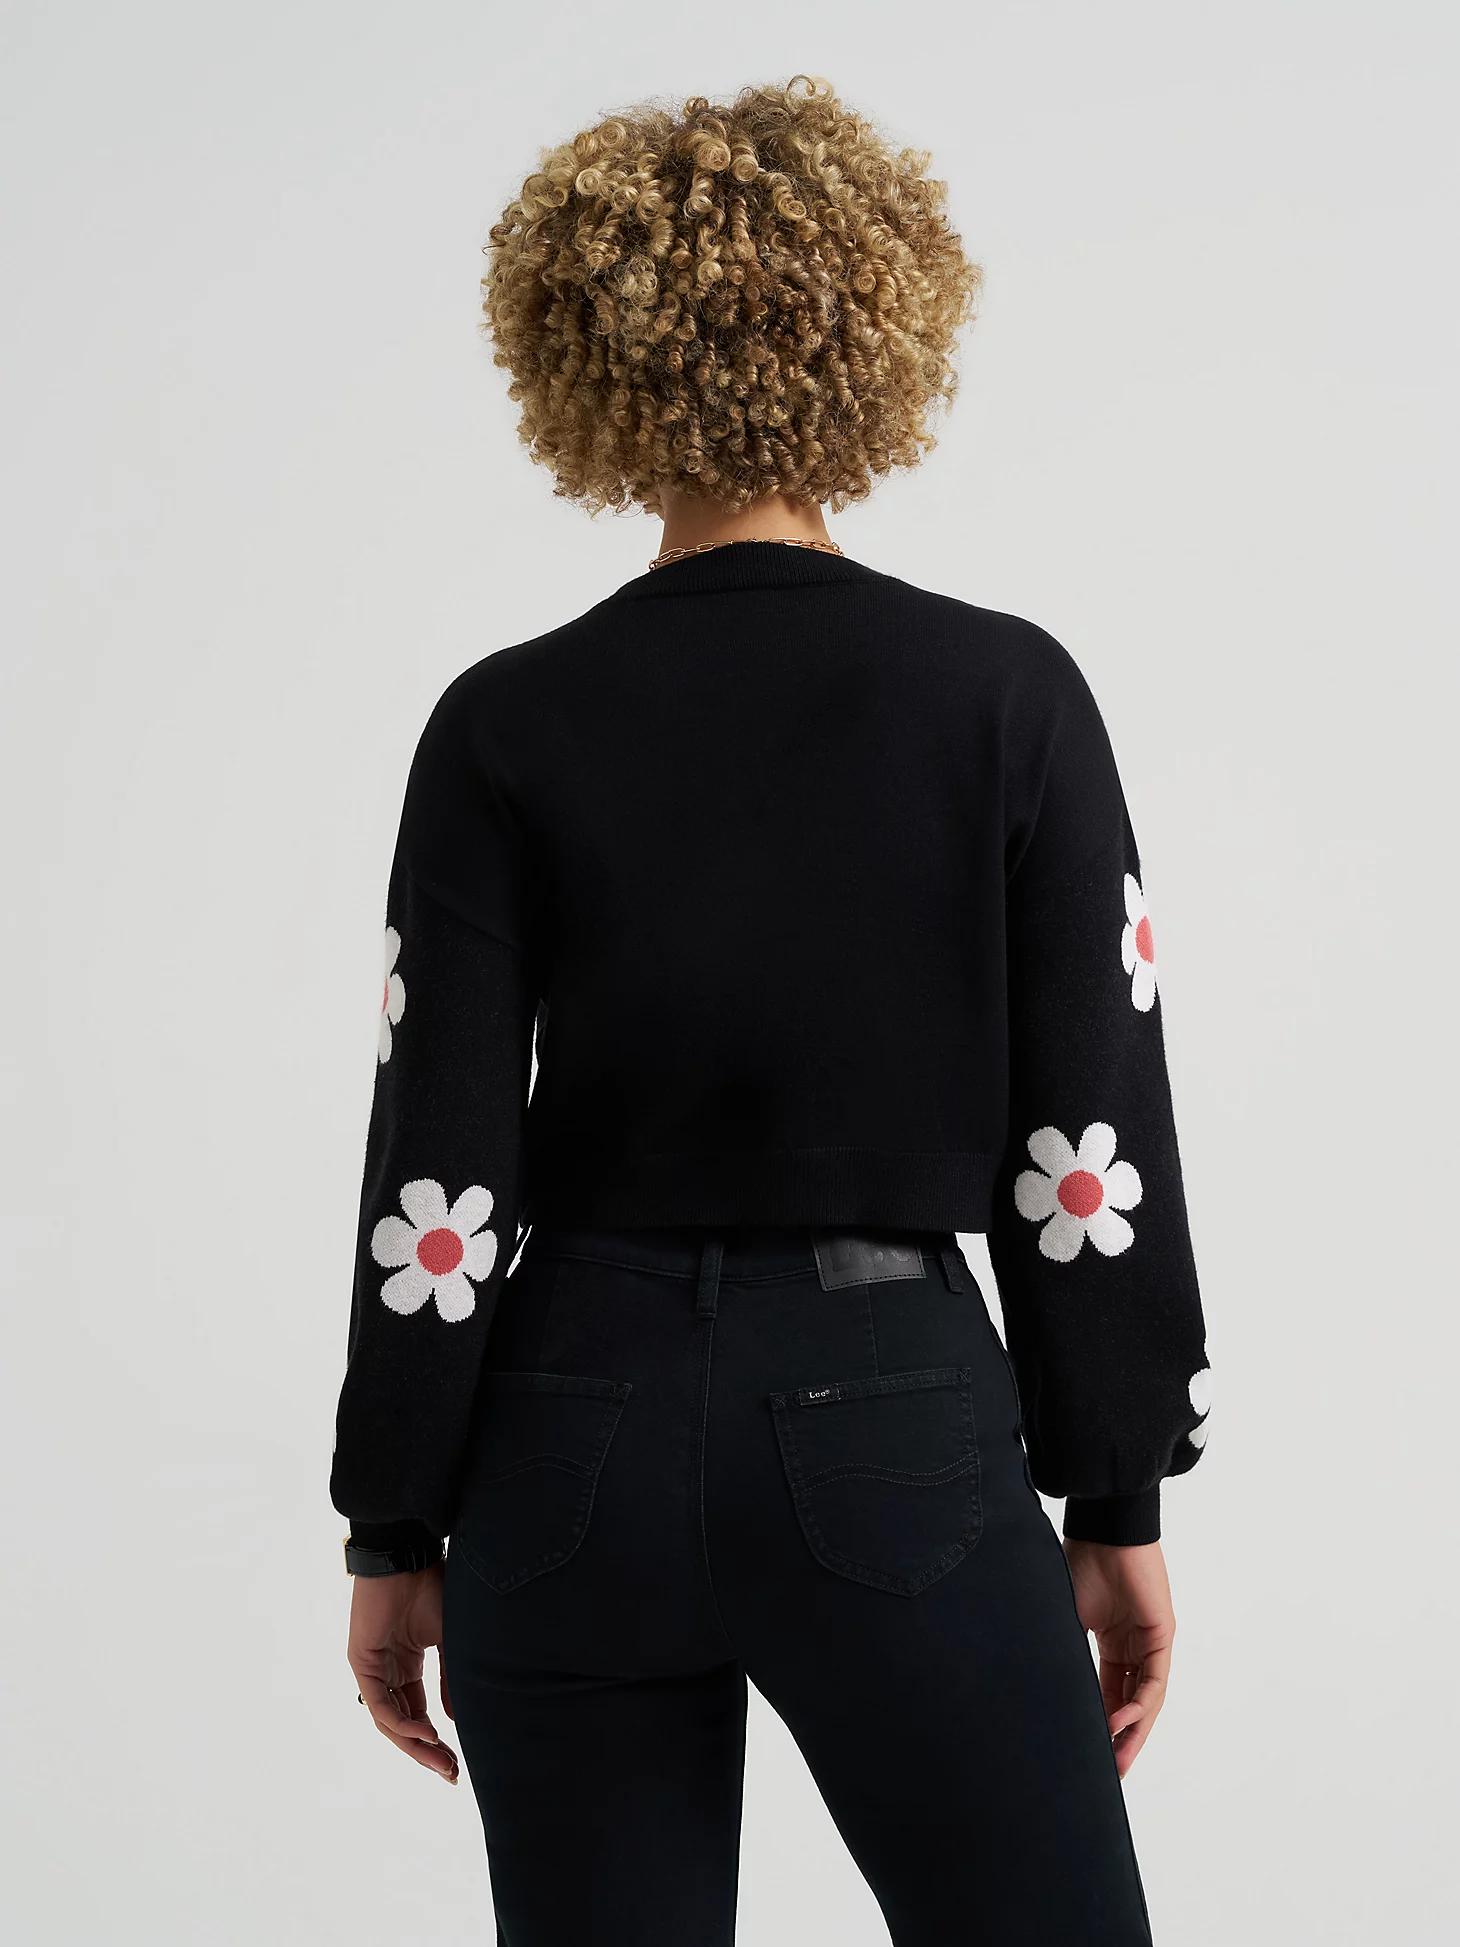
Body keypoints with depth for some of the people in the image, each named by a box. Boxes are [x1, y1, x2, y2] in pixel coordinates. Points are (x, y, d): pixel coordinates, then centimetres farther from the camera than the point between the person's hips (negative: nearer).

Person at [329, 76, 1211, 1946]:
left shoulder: (505, 728, -4)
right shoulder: (1006, 695, -5)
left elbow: (438, 1173, -4)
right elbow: (1094, 1139, -5)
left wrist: (397, 1534, 5)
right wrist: (1119, 1503, 4)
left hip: (580, 1439, 2)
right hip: (891, 1431, -1)